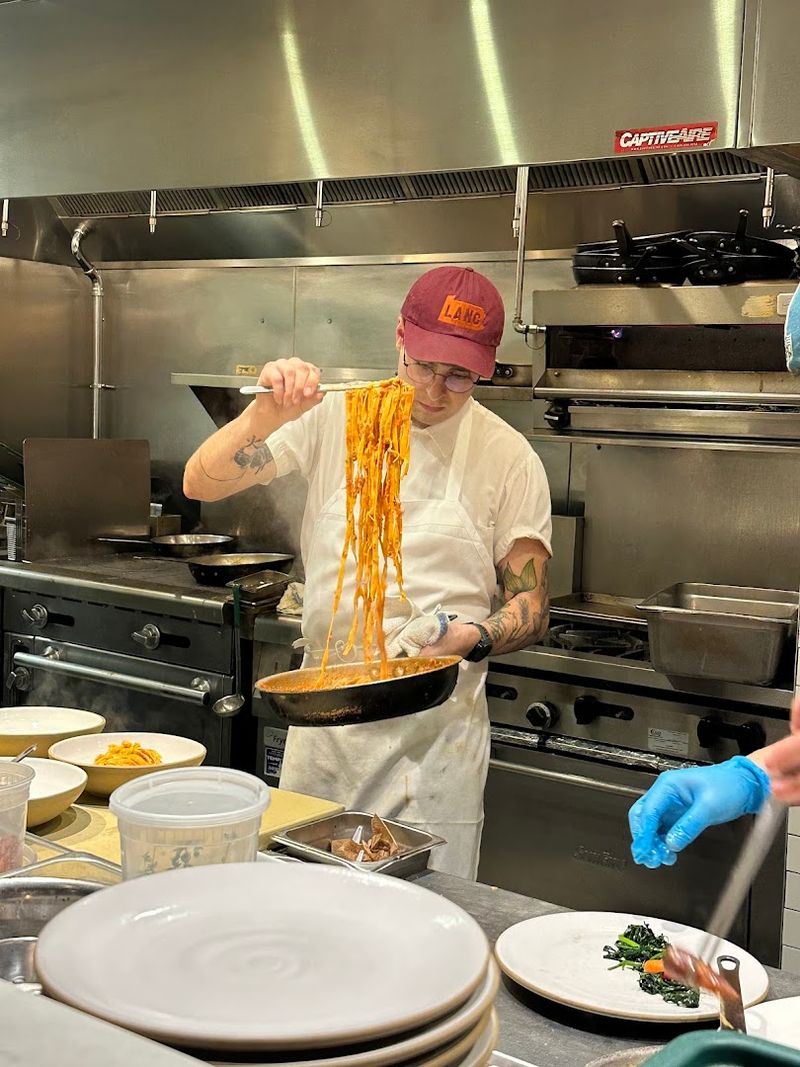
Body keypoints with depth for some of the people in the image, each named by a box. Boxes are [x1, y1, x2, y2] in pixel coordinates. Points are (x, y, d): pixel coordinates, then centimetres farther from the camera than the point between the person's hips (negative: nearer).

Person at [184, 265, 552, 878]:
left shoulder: (507, 457, -4)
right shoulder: (334, 419, 1)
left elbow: (531, 608, 0)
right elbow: (202, 483, -3)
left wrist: (469, 637, -21)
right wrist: (266, 416, -20)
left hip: (436, 733, -2)